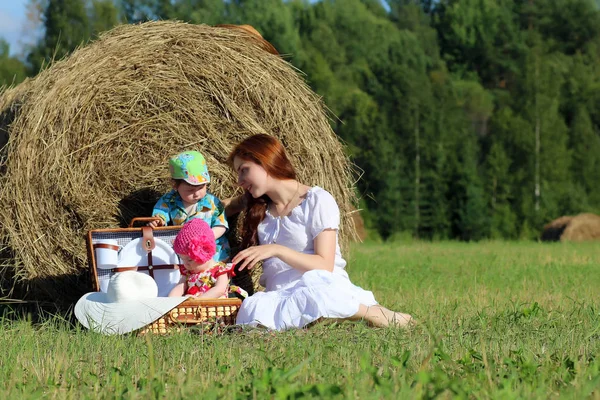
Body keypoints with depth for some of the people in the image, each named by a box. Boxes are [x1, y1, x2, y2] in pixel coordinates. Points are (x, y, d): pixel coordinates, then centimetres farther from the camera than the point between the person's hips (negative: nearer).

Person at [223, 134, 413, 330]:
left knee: (314, 285, -44)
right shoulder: (256, 206, 19)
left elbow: (325, 266, -7)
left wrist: (277, 250, -17)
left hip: (325, 287, -4)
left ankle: (373, 313, -19)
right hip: (279, 297, 4)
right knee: (252, 310, -36)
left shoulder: (317, 200, 0)